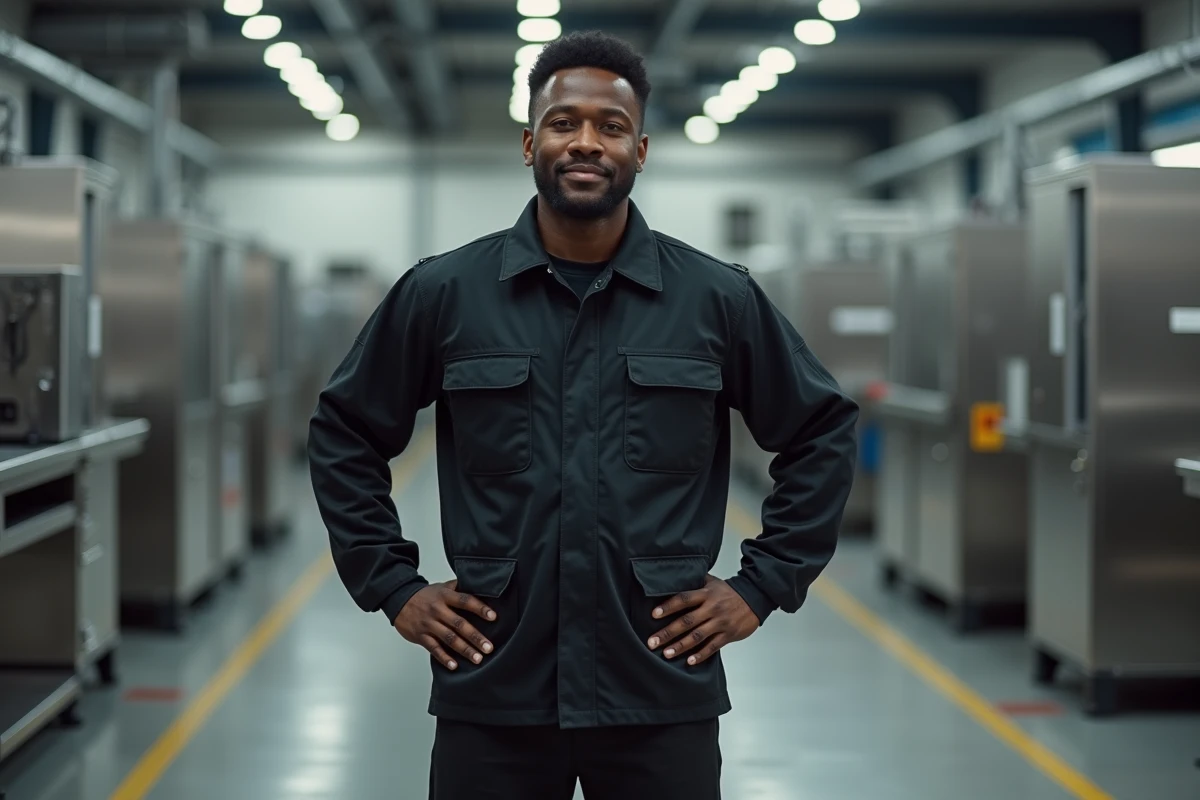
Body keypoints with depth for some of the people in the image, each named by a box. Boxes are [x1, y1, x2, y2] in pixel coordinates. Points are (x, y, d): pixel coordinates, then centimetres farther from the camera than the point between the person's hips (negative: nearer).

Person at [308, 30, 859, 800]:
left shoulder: (719, 298, 1)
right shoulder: (442, 292, 2)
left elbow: (823, 432, 11)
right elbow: (345, 433, 12)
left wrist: (762, 586, 4)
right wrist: (392, 586, 5)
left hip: (663, 699, 0)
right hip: (490, 698, 0)